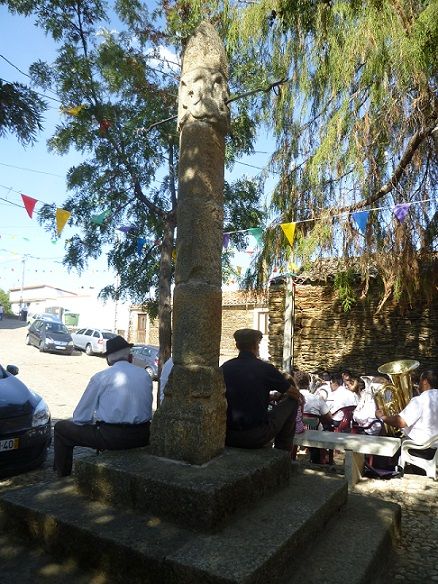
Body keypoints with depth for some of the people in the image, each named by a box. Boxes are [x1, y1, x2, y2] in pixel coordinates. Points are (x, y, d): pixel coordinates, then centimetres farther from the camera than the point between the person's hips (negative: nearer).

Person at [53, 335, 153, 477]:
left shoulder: (100, 377, -5)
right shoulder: (145, 375, 5)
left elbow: (80, 417, 1)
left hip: (112, 437, -5)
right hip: (142, 438, 5)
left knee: (60, 428, 13)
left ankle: (63, 477, 18)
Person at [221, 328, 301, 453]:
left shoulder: (225, 368, 3)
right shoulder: (265, 368, -8)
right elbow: (295, 393, 7)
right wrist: (278, 396, 30)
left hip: (228, 437, 5)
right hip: (257, 437, -5)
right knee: (291, 402, 13)